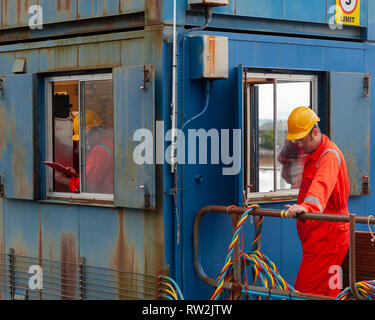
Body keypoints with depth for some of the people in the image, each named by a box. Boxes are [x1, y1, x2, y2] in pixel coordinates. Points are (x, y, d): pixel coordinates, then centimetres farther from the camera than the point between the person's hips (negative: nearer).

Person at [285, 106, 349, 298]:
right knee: (327, 290, 11)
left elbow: (322, 184, -37)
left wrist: (308, 206, -53)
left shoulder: (330, 155, -16)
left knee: (306, 289, -15)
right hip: (315, 236, 10)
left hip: (327, 235, -10)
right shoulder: (312, 156, 18)